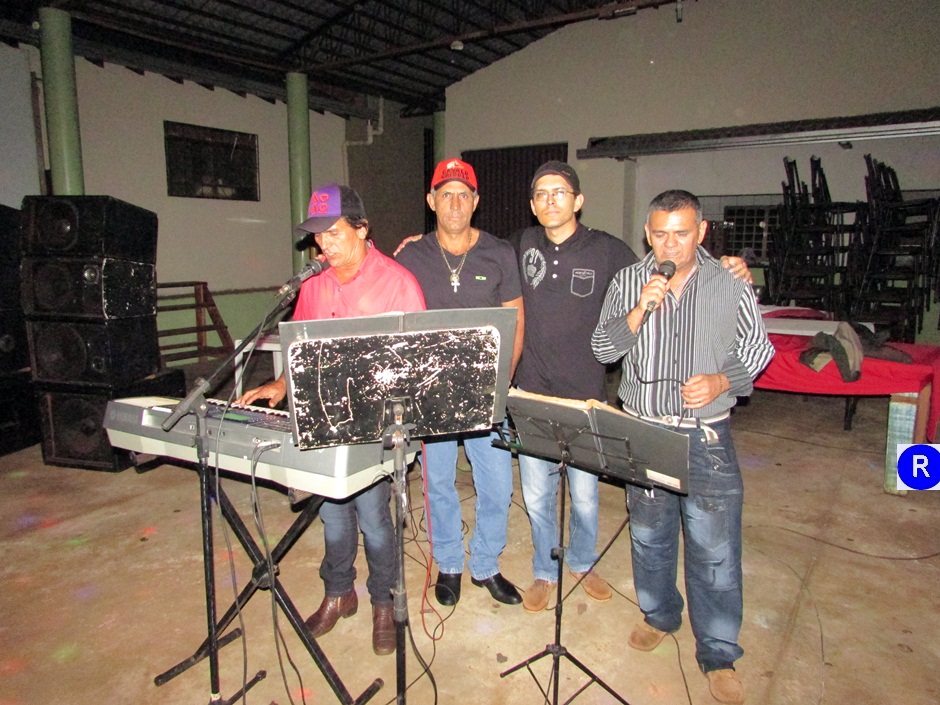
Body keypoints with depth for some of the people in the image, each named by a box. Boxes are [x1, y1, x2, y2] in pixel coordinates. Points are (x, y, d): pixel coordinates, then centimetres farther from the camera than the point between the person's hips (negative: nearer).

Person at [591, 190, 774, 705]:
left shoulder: (731, 286, -1)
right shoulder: (627, 282, 1)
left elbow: (758, 351, 5)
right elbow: (603, 349, -4)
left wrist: (721, 381, -14)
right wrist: (640, 310, -20)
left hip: (707, 436, -1)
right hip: (643, 431, 2)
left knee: (715, 549, 3)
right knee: (648, 534, 17)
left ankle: (719, 654, 23)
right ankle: (659, 614, 42)